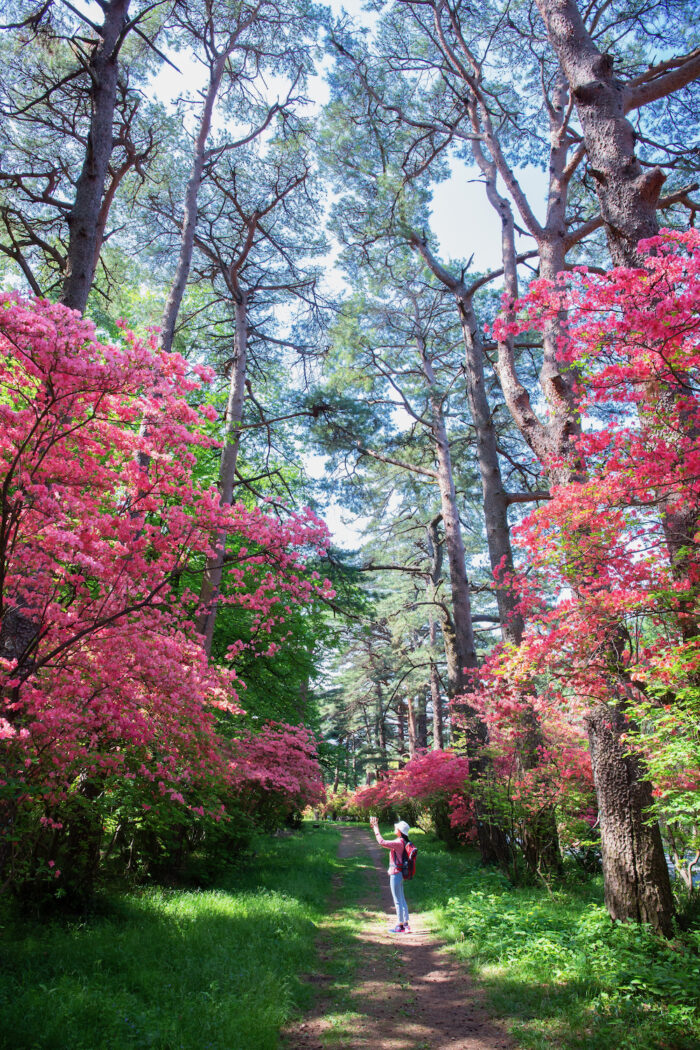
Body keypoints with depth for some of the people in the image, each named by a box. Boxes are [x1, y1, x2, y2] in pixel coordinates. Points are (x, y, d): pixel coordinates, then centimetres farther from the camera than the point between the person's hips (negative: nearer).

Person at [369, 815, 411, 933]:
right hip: (399, 874, 10)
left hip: (395, 874, -10)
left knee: (398, 901, 0)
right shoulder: (401, 842, 8)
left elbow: (382, 842, -26)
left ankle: (400, 925, 8)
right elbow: (385, 844, 18)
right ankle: (406, 924, 21)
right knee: (401, 900, 15)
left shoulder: (399, 842, -21)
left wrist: (376, 829, -17)